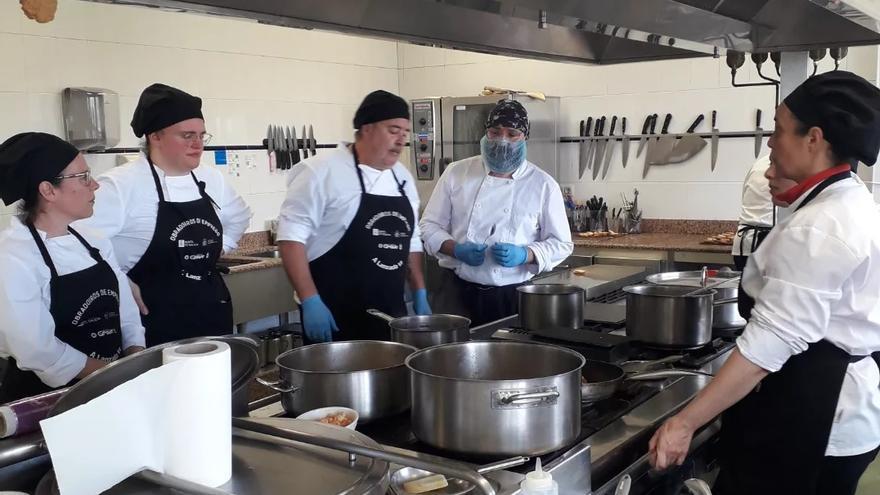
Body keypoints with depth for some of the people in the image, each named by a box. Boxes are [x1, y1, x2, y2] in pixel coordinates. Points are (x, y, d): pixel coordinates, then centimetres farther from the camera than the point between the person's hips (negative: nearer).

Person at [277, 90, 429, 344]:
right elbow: (292, 236, -15)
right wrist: (309, 302, -20)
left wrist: (419, 295, 13)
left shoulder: (403, 176, 11)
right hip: (335, 318, -6)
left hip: (391, 313, 7)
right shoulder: (323, 171, -11)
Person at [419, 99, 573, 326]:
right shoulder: (456, 172, 4)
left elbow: (560, 244, 3)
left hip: (513, 296, 0)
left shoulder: (544, 185, 1)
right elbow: (430, 225, 6)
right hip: (459, 292, 0)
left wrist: (525, 255, -16)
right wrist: (456, 249, -13)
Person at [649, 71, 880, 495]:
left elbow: (770, 342, -29)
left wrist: (685, 422, -28)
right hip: (840, 399, 11)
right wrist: (792, 194, 23)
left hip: (807, 406, -10)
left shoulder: (815, 229, -25)